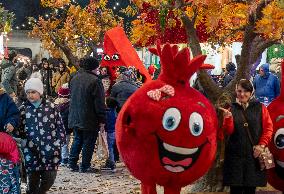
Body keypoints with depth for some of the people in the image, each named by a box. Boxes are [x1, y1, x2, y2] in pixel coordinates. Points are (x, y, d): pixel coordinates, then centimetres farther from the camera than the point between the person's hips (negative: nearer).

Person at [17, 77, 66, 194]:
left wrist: (59, 143, 2)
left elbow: (60, 126, 8)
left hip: (49, 151, 0)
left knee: (49, 178, 3)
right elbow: (18, 129, 7)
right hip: (31, 152, 0)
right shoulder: (23, 109, 5)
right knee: (33, 179, 3)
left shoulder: (50, 107, 4)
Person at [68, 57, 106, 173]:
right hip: (89, 119, -7)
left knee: (77, 140, 18)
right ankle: (85, 166, 5)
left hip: (75, 118, 7)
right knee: (88, 142, 2)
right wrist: (102, 120, -11)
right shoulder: (94, 81, -16)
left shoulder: (75, 79, 8)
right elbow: (100, 103, -16)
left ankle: (72, 163, 18)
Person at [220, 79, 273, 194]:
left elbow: (268, 127, 2)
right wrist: (228, 117, -20)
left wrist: (262, 145, -8)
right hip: (235, 154, 0)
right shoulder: (231, 109, 5)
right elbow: (229, 131, -3)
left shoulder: (260, 108, 4)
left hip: (254, 154, 0)